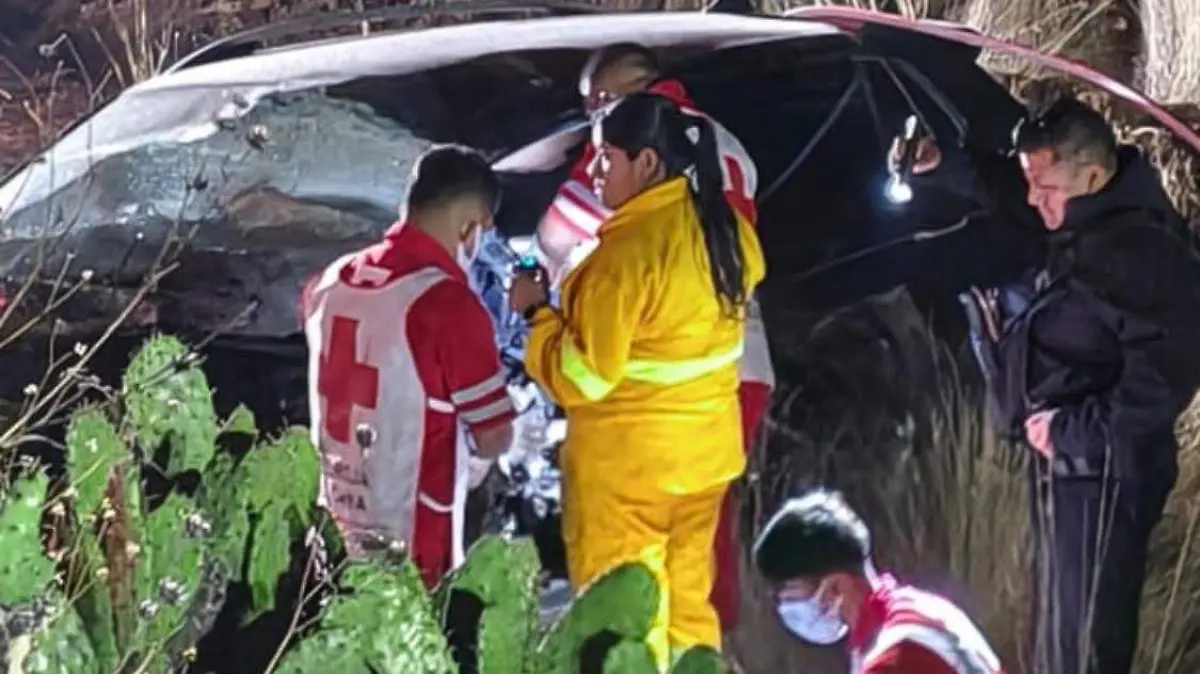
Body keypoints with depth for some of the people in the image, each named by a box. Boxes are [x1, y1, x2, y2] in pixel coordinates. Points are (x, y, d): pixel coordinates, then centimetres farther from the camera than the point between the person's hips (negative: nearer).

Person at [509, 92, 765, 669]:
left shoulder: (629, 251, -23)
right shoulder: (724, 230, 0)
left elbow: (581, 378, -20)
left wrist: (537, 311, -7)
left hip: (626, 462, -7)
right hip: (707, 449, 7)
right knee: (689, 605, 18)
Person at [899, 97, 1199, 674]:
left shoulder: (1140, 249, -24)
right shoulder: (1092, 222, 6)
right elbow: (1010, 191, 26)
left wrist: (1073, 430, -23)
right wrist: (944, 163, 11)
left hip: (1100, 470, -10)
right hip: (1068, 462, 10)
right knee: (1061, 627, 21)